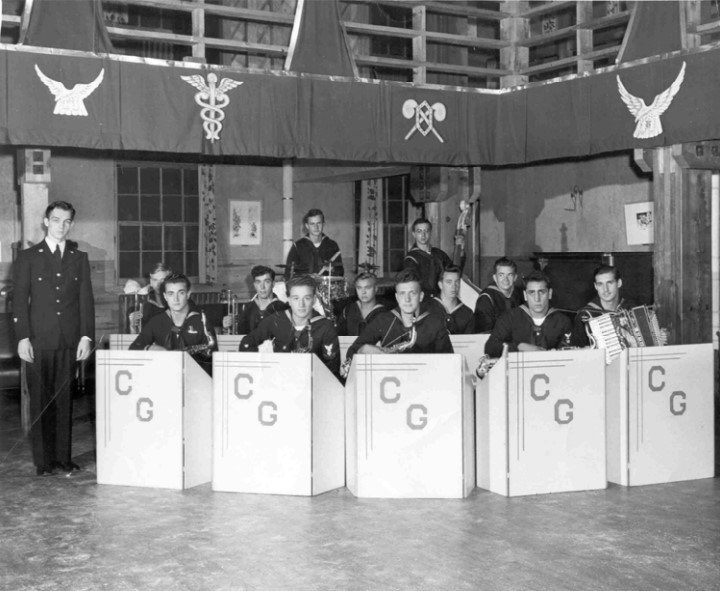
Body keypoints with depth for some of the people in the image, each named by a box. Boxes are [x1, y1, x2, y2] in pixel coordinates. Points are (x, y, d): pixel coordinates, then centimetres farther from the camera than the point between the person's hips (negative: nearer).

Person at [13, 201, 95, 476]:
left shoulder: (79, 258, 12)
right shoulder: (28, 257, 5)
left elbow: (86, 299, 8)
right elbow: (19, 300, 1)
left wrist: (86, 336, -1)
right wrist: (22, 337, -7)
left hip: (70, 340, 2)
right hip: (38, 340, -2)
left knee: (64, 399, 4)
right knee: (40, 400, 0)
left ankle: (63, 457, 11)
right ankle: (43, 461, 5)